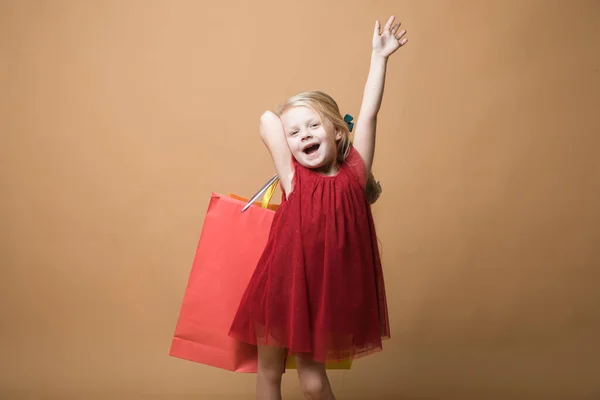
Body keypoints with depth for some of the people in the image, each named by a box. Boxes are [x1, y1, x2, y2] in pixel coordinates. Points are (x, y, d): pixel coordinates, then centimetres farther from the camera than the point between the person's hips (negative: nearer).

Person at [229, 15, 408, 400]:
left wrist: (379, 56, -4)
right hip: (283, 286, 1)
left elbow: (368, 113, -5)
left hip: (326, 289, 0)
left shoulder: (354, 174, -3)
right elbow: (268, 120, -7)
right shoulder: (293, 179, -6)